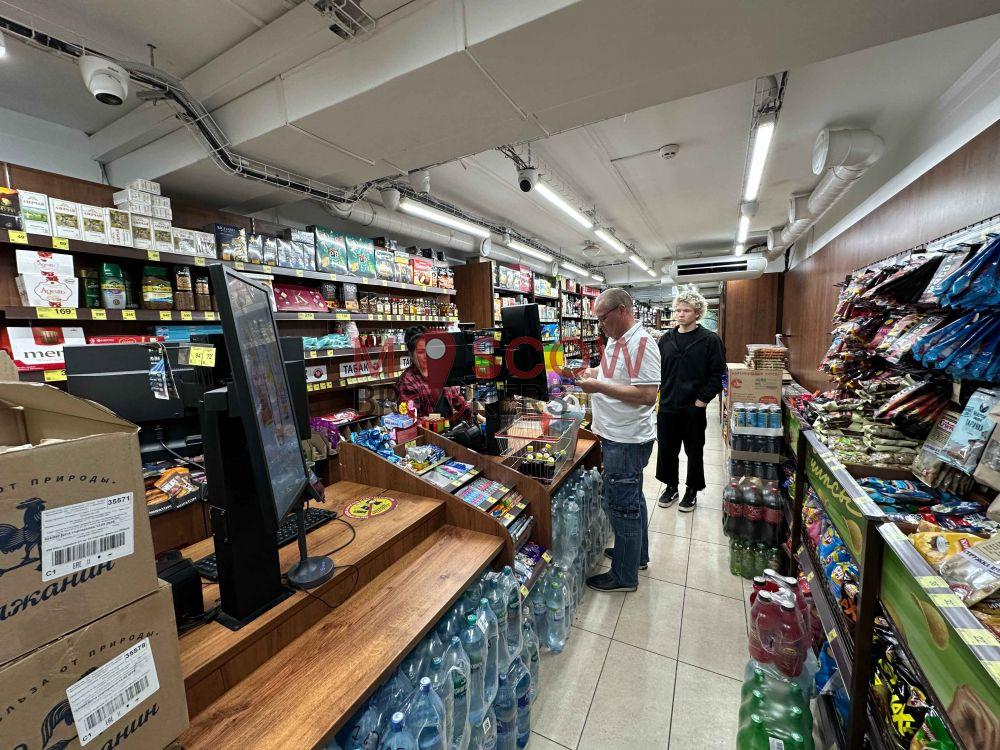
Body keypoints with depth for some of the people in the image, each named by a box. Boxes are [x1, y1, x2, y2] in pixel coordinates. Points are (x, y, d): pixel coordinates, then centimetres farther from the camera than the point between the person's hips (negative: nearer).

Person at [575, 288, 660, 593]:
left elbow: (647, 395, -27)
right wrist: (591, 373, 5)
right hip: (617, 437, 10)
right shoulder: (615, 339, 9)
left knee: (622, 506, 4)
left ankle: (625, 576, 23)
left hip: (627, 441, -10)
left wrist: (600, 387, -24)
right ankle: (637, 554, 44)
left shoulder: (642, 343, -21)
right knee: (632, 499, 24)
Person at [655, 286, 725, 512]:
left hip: (694, 408, -3)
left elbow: (717, 375, -7)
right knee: (666, 449, 12)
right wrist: (662, 392, 2)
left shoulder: (710, 340, -6)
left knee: (694, 451, 13)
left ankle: (692, 490, 31)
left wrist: (702, 399, -13)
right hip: (667, 406, 4)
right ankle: (671, 487, 32)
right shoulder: (666, 339, 6)